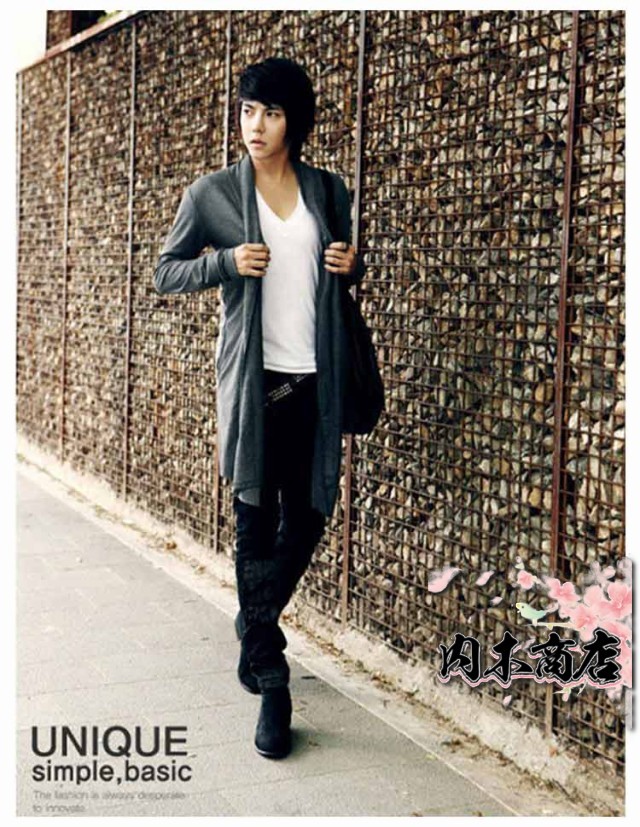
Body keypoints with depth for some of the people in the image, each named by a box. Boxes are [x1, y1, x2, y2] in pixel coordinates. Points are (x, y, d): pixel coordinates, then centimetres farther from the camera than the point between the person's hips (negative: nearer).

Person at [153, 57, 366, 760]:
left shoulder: (329, 192, 9)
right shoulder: (212, 194, 0)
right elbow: (165, 273, 4)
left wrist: (353, 267, -2)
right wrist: (227, 261, -13)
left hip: (317, 382, 3)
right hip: (254, 379, -3)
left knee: (307, 518, 9)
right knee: (256, 523, 0)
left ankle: (254, 629, 36)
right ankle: (270, 683, 9)